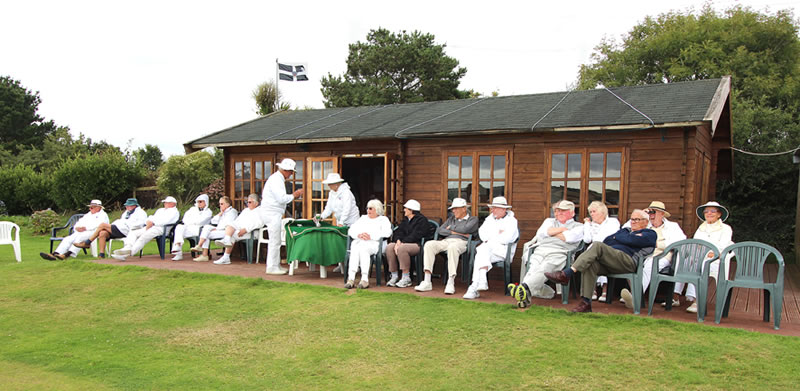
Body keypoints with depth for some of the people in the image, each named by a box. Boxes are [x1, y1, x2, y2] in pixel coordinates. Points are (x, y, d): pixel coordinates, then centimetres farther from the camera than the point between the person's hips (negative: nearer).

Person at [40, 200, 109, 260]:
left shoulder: (103, 215, 11)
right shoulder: (87, 215, 34)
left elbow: (98, 225, -9)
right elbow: (78, 223, 24)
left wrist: (86, 228, -18)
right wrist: (77, 227, -1)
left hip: (93, 233, -7)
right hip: (80, 232, 7)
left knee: (80, 237, -36)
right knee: (67, 239, -19)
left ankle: (67, 254, -50)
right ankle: (55, 254, -36)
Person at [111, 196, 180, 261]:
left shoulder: (174, 211, 7)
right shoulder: (160, 210, 33)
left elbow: (166, 221, -10)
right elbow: (152, 217, 25)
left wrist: (153, 223, -13)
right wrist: (149, 221, 1)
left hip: (160, 228, -9)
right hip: (149, 227, 9)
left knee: (144, 236, -32)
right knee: (133, 233, -11)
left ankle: (128, 253, -41)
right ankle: (127, 248, -31)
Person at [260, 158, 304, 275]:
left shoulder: (278, 179, 18)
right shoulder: (276, 179, -15)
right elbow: (281, 198, -22)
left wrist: (292, 196, 13)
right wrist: (294, 195, -9)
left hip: (274, 213, 11)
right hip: (272, 214, -11)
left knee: (275, 241, 13)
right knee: (275, 241, -6)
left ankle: (276, 265, 20)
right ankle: (272, 267, 0)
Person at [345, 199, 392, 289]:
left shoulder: (383, 219, 16)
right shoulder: (363, 218, 31)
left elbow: (387, 232, -5)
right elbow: (351, 230, 18)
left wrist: (371, 236, -13)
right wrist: (359, 235, -5)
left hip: (373, 243, -3)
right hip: (358, 242, 4)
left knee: (363, 249, -37)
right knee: (354, 249, -33)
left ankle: (365, 279, -40)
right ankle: (351, 278, -40)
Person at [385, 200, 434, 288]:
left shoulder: (422, 220, -6)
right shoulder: (406, 220, 22)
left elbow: (415, 236, -17)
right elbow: (399, 231, 11)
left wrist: (402, 243, -20)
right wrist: (398, 241, -11)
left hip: (419, 245, -8)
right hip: (405, 243, 8)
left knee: (401, 248, -35)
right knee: (389, 247, -18)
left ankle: (406, 278, -28)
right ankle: (394, 276, -14)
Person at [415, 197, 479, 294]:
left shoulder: (473, 219, 15)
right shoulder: (451, 218, 31)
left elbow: (464, 229, -6)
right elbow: (440, 230, 15)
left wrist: (451, 228, 9)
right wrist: (456, 232, 2)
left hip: (461, 242, -5)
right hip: (445, 241, 5)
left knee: (452, 247, -41)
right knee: (429, 244, -25)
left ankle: (451, 282, -41)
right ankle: (427, 282, -30)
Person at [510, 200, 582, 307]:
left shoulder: (578, 226, 21)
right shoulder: (550, 221, 35)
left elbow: (568, 238, -1)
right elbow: (541, 232, 12)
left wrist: (552, 232, 13)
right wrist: (562, 229, 13)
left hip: (559, 253, -5)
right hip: (540, 250, 5)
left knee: (544, 269, -37)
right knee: (532, 269, -31)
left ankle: (524, 288, -60)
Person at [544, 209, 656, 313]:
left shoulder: (650, 234, 18)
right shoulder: (624, 230, 38)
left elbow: (630, 240, -3)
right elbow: (606, 241, 22)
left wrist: (616, 237, 13)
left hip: (627, 263, -6)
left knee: (598, 246, -30)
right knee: (590, 264, -29)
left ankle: (566, 274, -39)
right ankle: (585, 302, -33)